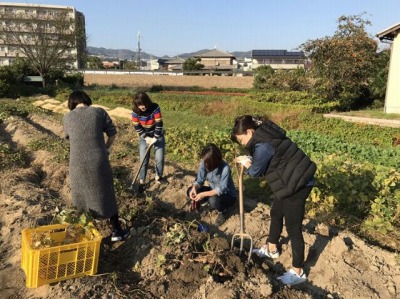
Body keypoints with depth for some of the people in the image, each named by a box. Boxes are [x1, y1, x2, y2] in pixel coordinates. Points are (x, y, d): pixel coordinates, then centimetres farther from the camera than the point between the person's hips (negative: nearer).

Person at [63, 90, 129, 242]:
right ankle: (117, 231, 22)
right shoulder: (99, 112, 1)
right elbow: (112, 133, 6)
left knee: (81, 196, 23)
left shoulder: (68, 117, 6)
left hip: (77, 163, 1)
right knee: (105, 195, 13)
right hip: (98, 162, -1)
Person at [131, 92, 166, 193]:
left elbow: (159, 124, -22)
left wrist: (155, 138, -21)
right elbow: (137, 127, -11)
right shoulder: (135, 111, -19)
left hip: (157, 136, 0)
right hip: (144, 137, 1)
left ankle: (158, 177, 22)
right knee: (144, 160, -1)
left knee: (159, 158, 1)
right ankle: (141, 182, 9)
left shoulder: (155, 108, -25)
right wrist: (146, 138, -17)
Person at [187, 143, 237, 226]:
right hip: (213, 191, 6)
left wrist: (204, 194, -36)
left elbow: (222, 189, -31)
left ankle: (223, 211, -2)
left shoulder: (225, 168, -33)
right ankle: (211, 204, 7)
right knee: (190, 191, -13)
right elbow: (199, 180, -10)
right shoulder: (204, 164, -17)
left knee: (213, 200, -38)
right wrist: (194, 188, -32)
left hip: (228, 195, -5)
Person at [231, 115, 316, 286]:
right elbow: (264, 162, 13)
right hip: (292, 182, 11)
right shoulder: (264, 134, 5)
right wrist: (249, 160, -3)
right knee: (276, 214, 25)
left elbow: (255, 171, -14)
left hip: (297, 184, -11)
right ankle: (271, 249, 45)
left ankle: (298, 272, 15)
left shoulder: (262, 145, -26)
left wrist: (247, 164, 5)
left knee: (293, 229, 0)